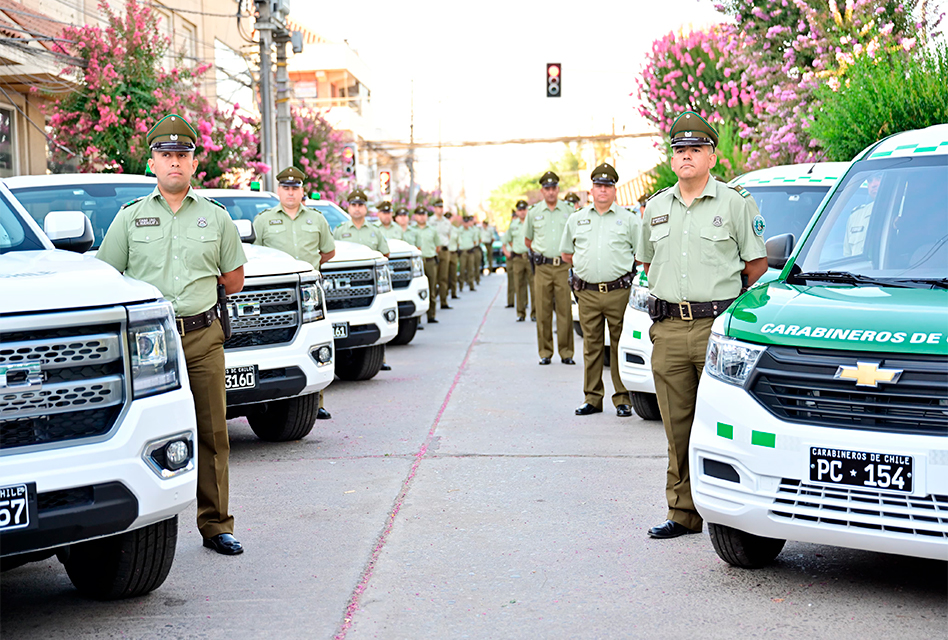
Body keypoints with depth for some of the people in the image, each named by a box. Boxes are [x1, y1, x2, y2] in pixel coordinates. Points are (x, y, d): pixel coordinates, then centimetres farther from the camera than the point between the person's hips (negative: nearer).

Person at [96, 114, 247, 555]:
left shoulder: (216, 217, 12)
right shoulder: (131, 217, 9)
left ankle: (215, 525, 10)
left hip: (203, 337, 1)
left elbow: (234, 282, 16)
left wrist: (195, 288, 8)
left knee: (211, 433, 2)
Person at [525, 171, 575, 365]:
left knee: (565, 311, -3)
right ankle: (545, 352, 7)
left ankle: (566, 352, 3)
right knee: (543, 312, 0)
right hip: (542, 268, 1)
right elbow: (527, 240, 20)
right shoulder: (534, 212, 8)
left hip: (564, 267, 0)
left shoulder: (569, 211, 7)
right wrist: (539, 253, 12)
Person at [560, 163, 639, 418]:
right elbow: (566, 253, 22)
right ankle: (592, 398, 12)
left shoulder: (629, 219, 6)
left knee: (620, 346, -2)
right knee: (591, 347, 5)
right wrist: (587, 267, 15)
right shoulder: (576, 219, 14)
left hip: (619, 291, -2)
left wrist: (623, 267, 5)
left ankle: (623, 399, 3)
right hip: (587, 292, 3)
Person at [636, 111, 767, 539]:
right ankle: (683, 513, 13)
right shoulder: (656, 207, 16)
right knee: (677, 429, 6)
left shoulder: (735, 203, 1)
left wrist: (722, 298, 2)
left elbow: (757, 264, 3)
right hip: (668, 330, 4)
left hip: (718, 327, -4)